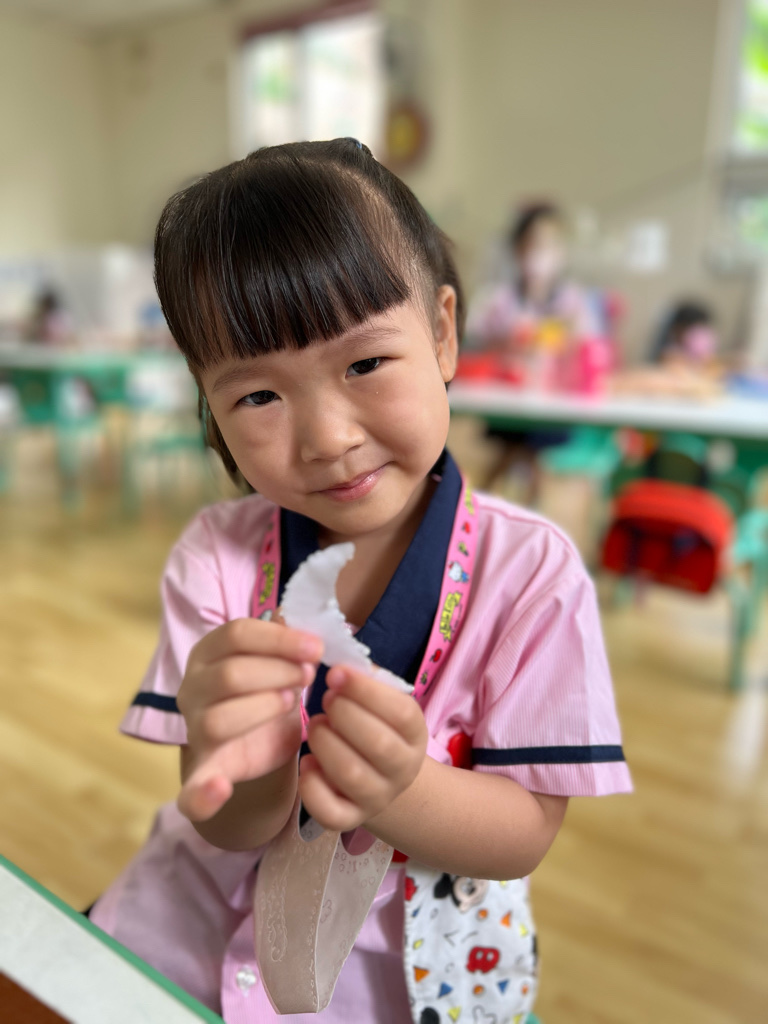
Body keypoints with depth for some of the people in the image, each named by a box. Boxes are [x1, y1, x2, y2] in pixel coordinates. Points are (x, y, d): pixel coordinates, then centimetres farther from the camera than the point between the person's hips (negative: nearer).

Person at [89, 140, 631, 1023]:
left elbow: (525, 834, -16)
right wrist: (251, 768, -38)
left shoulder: (531, 573, -22)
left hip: (408, 943, 0)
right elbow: (231, 831, -14)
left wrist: (398, 791, -36)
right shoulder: (216, 558, -16)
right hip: (216, 897, 2)